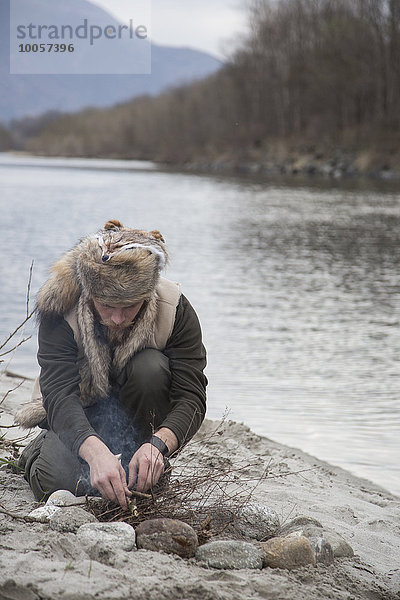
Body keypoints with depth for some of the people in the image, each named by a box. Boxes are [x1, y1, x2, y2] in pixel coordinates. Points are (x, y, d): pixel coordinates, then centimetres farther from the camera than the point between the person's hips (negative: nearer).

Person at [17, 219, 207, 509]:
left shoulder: (175, 311, -23)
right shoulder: (61, 311, -26)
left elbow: (191, 397, -27)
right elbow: (60, 395, -34)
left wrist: (157, 446, -48)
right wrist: (96, 452, -54)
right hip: (78, 419, 0)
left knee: (151, 367, -31)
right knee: (56, 479, -28)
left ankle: (142, 474, -11)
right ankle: (42, 448, 10)